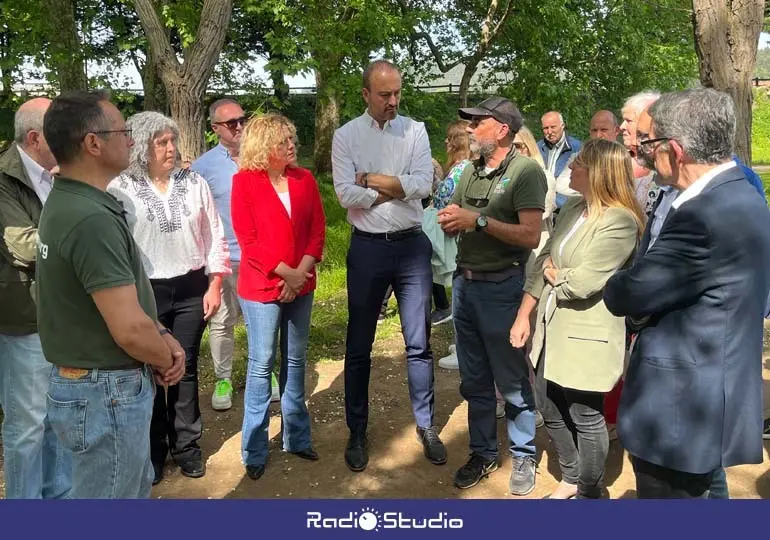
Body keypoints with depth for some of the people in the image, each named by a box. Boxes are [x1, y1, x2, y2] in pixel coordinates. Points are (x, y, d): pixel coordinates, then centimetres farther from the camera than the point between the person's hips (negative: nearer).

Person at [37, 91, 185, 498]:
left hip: (107, 384, 10)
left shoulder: (67, 203, 7)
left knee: (135, 490, 26)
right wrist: (166, 359, -9)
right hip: (106, 393, -10)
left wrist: (163, 338, 1)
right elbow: (129, 329, -29)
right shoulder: (91, 219, -26)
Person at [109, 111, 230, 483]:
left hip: (190, 290, 2)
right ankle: (154, 448, 28)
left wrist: (215, 284, 1)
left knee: (186, 368, 12)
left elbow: (214, 236, 4)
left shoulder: (194, 183, 0)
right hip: (145, 293, -2)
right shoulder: (120, 189, -8)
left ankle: (186, 445, 27)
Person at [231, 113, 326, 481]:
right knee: (261, 364, 2)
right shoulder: (245, 181, -8)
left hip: (301, 286, 5)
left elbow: (318, 229, 3)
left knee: (295, 360, 14)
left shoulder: (304, 179, 5)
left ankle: (296, 437, 29)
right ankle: (254, 450, 16)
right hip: (261, 287, -4)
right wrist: (285, 272, -17)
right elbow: (247, 239, -12)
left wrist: (302, 271, -11)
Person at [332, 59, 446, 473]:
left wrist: (370, 180, -12)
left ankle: (426, 425, 26)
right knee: (358, 346, 9)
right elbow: (346, 195, -12)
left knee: (419, 342, 9)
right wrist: (397, 187, -12)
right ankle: (357, 433, 25)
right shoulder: (346, 136, 0)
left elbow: (424, 184, -11)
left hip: (411, 245, 1)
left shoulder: (415, 131, 3)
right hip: (368, 248, -1)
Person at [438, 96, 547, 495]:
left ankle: (523, 456, 23)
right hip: (464, 282, 7)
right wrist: (449, 220, -6)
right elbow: (452, 222, 17)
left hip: (501, 286, -7)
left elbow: (531, 236, -20)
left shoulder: (525, 171, -10)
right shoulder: (470, 171, 12)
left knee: (512, 380, 5)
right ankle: (482, 452, 30)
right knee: (474, 380, 15)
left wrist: (478, 221, -20)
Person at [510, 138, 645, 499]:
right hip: (551, 329, 8)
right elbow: (543, 262, 8)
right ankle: (572, 477, 42)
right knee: (550, 409, 19)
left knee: (586, 418, 8)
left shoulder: (620, 222, -18)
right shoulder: (571, 209, 7)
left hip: (586, 336, -8)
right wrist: (523, 315, 6)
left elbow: (582, 283, -25)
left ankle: (590, 493, 31)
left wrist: (555, 274, -5)